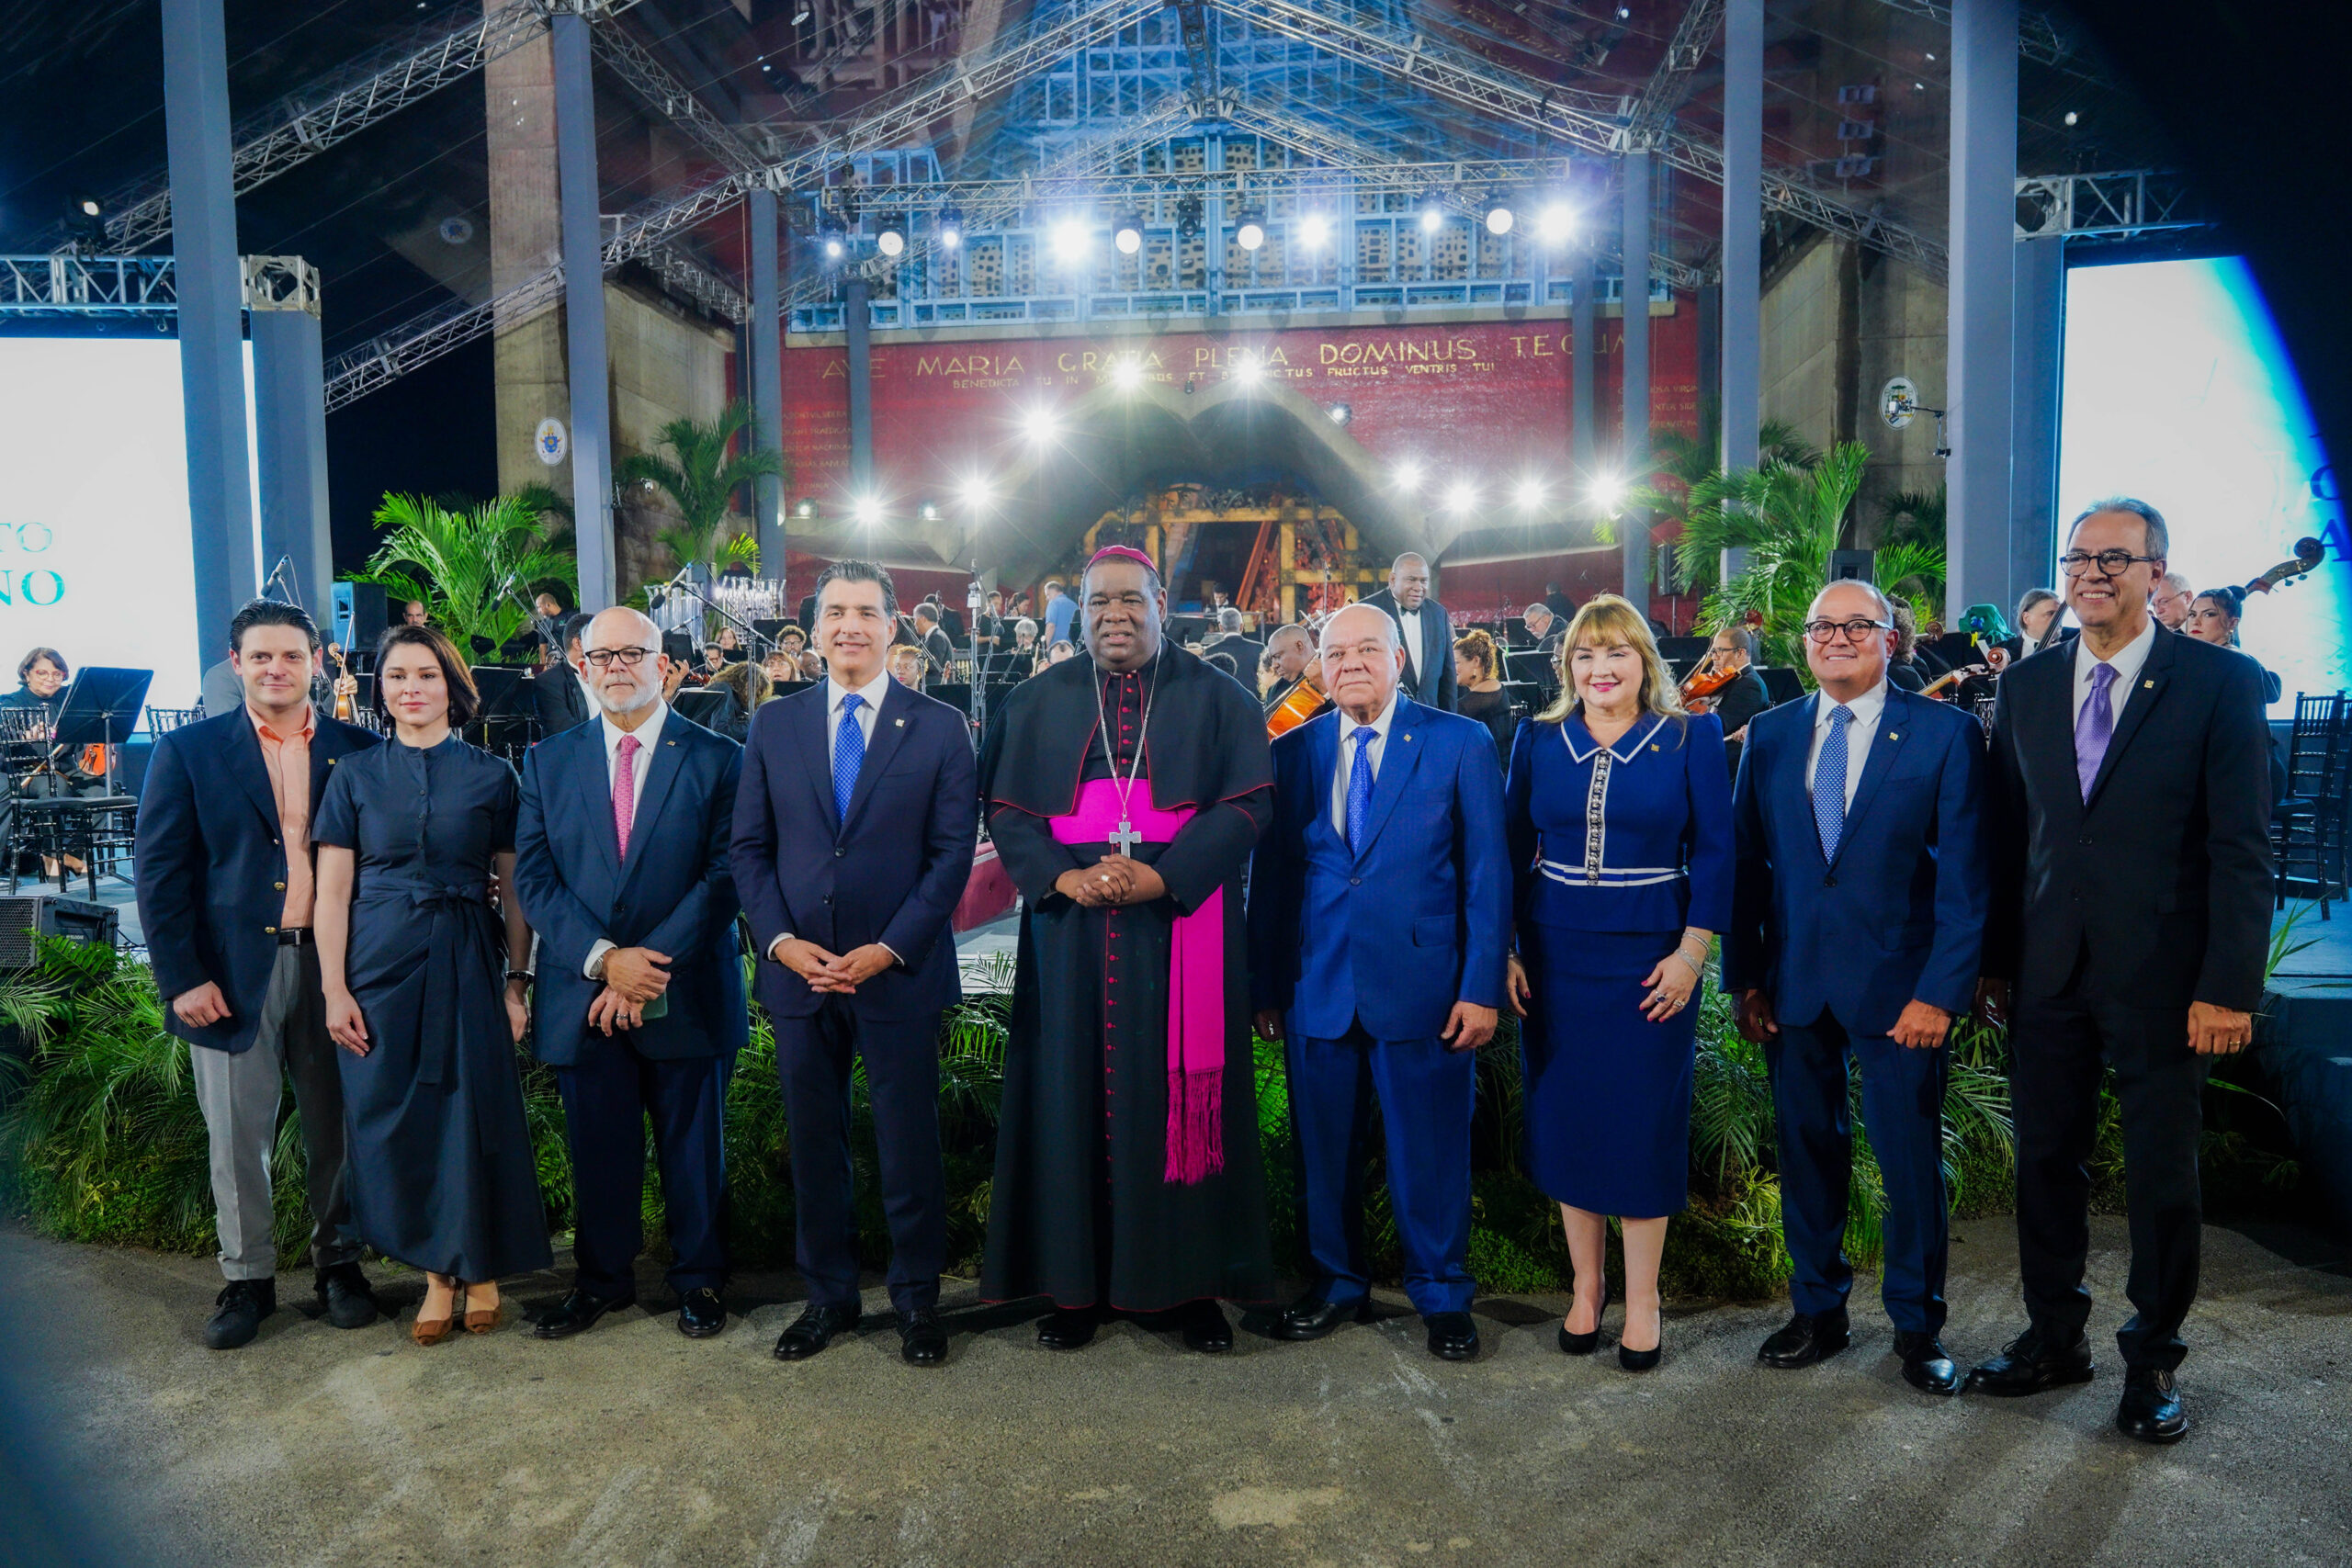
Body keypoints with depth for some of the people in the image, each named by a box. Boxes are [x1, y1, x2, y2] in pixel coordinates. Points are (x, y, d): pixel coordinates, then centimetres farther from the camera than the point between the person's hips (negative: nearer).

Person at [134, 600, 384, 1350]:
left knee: (336, 1126, 9)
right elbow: (160, 872, 0)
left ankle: (339, 1260, 24)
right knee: (237, 1135, 7)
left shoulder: (359, 751, 5)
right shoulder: (188, 751, 3)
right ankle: (247, 1278, 22)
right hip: (233, 972, -1)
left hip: (333, 967, 1)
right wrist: (182, 978, -7)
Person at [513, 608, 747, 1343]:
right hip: (583, 997, 2)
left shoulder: (716, 758, -1)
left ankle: (699, 1278, 26)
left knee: (694, 1146, 9)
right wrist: (603, 958, -13)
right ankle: (602, 1277, 31)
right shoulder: (548, 761, 8)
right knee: (597, 1147, 12)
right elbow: (533, 876, 1)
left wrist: (651, 965, -15)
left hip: (687, 995, -2)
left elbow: (725, 875, -7)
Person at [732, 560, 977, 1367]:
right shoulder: (773, 724, 8)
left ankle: (917, 1298, 22)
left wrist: (889, 949, -12)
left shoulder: (939, 727, 1)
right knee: (814, 1143, 11)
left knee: (910, 1142, 6)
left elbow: (953, 852, -3)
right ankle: (828, 1295, 27)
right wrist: (778, 938, -8)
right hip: (799, 970, 2)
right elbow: (750, 846, 7)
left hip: (900, 972, -2)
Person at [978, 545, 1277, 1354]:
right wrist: (1059, 877, -12)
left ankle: (1192, 1281, 13)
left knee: (1179, 1097, 2)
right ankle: (1075, 1279, 14)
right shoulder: (1038, 702, 11)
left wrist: (1162, 876, -16)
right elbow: (1004, 808, 6)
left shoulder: (1215, 698, 5)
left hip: (1182, 932, -1)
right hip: (1071, 933, 2)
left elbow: (1247, 802, -3)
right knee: (1073, 1097, 3)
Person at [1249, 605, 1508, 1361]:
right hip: (1318, 987, 3)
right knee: (1324, 1150, 12)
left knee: (1431, 1151, 6)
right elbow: (1270, 876, 9)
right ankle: (1336, 1284, 32)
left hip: (1421, 986, -2)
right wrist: (1265, 986, 5)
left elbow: (1487, 872, -2)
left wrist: (1482, 987, -8)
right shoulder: (1293, 751, 7)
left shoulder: (1461, 743, 0)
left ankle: (1441, 1296, 26)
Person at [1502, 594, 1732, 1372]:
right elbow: (1512, 849, 5)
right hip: (1555, 959, 2)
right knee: (1567, 1120, 9)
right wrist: (1504, 952, -1)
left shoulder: (1691, 738, -2)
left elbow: (1715, 852, -3)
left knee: (1644, 1125, 4)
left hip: (1651, 961, -2)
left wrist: (1691, 952, -10)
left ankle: (1642, 1301, 20)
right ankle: (1585, 1289, 25)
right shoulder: (1538, 740, 4)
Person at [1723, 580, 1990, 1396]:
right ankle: (1819, 1311, 29)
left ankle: (1917, 1326, 26)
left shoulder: (1946, 733, -3)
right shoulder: (1770, 734, 7)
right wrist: (1744, 977, 1)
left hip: (1899, 984, -3)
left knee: (1912, 1160, 7)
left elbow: (1965, 874, -6)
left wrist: (1942, 990, -12)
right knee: (1806, 1153, 12)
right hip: (1794, 984, 3)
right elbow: (1745, 862, 7)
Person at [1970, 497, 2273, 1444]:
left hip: (2161, 976, -3)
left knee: (2163, 1176, 9)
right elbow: (2008, 833, 8)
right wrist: (1993, 958, 6)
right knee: (2046, 1159, 12)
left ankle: (2153, 1358, 26)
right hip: (2047, 973, 4)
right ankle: (2055, 1336, 29)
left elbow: (2242, 849, -8)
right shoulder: (2027, 686, 7)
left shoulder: (2220, 683, -5)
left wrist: (2228, 985, -13)